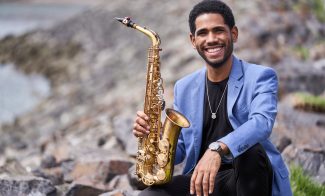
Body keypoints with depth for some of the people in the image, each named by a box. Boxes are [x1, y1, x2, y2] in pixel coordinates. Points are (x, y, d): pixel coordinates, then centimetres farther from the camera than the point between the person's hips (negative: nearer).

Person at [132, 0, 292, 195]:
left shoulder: (261, 77, -5)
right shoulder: (184, 87, 10)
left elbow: (262, 122, -26)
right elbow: (178, 150, 14)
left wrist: (217, 149, -43)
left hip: (248, 179, -3)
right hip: (200, 178, 3)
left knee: (251, 150, -37)